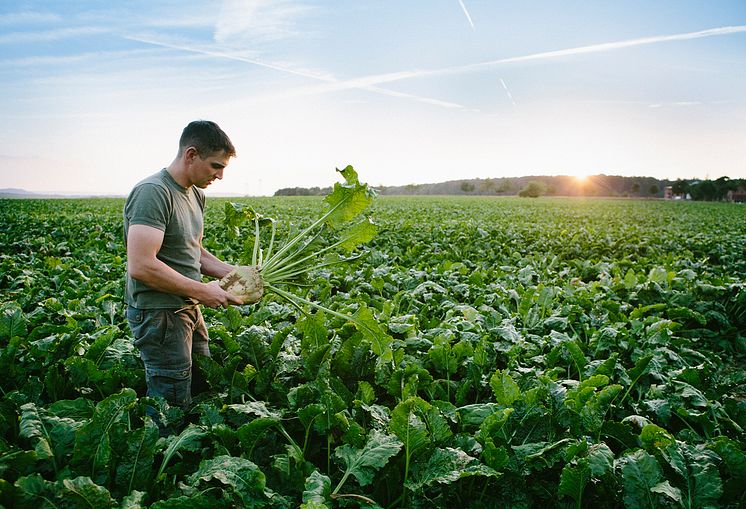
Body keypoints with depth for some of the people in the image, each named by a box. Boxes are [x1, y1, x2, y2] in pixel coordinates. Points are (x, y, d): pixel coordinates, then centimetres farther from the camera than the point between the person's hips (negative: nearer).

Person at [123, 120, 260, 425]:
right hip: (159, 314, -9)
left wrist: (231, 272, 4)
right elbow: (141, 266, -27)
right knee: (172, 406, 1)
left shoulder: (196, 194, 11)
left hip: (189, 309, 9)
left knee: (204, 389, 17)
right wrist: (202, 291, -21)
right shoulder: (153, 193, -20)